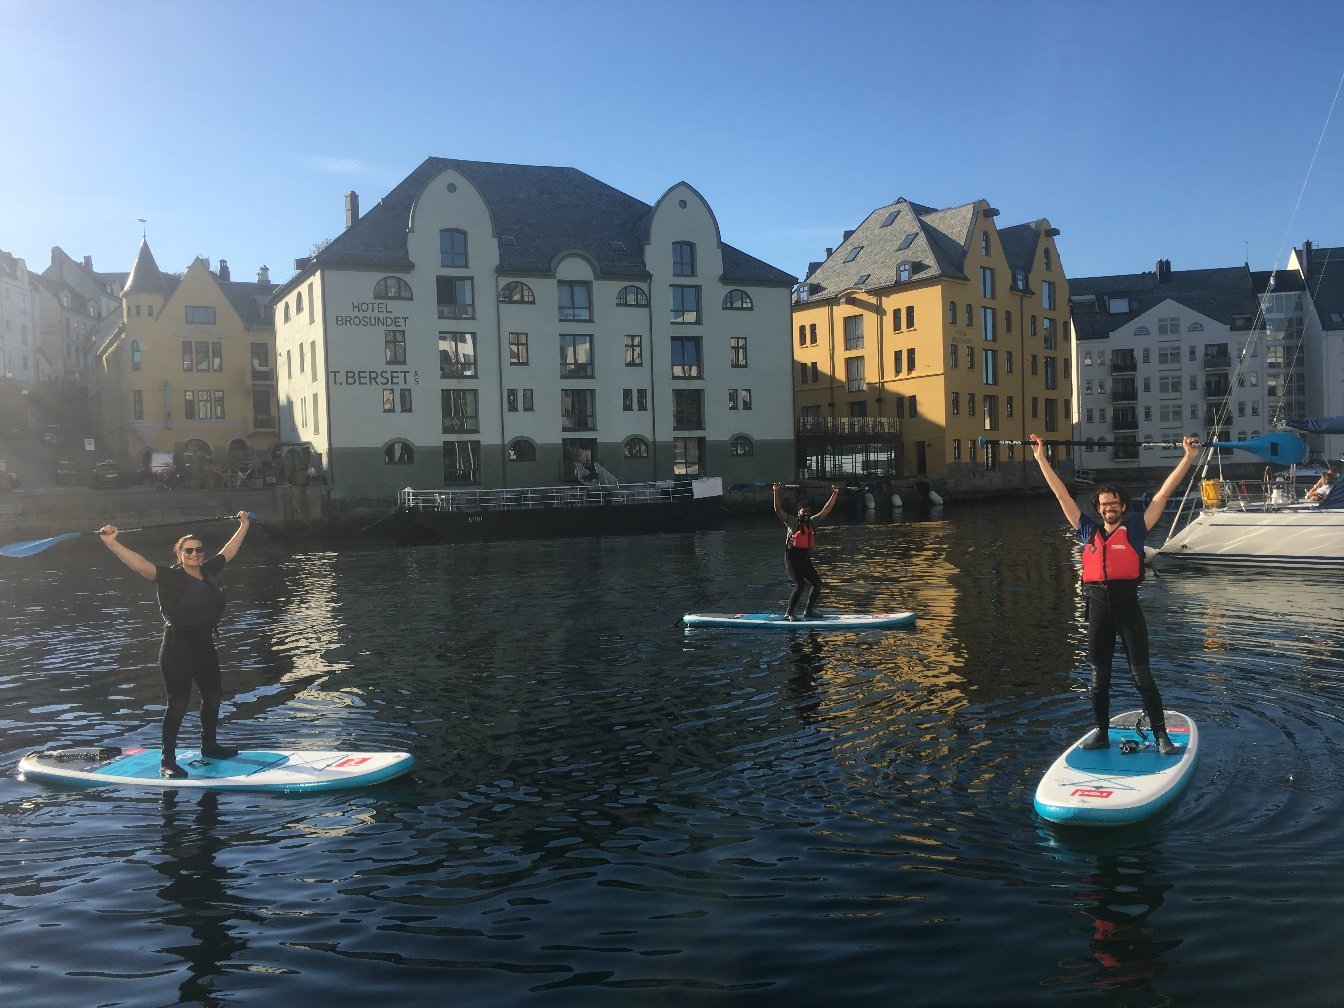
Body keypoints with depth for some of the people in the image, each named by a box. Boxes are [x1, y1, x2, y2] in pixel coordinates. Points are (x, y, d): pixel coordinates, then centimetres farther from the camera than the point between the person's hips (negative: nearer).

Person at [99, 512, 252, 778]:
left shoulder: (209, 571, 6)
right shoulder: (169, 576, -11)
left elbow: (228, 552, 22)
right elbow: (138, 563, -24)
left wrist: (243, 526, 32)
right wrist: (111, 542, -37)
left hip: (204, 644, 7)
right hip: (177, 646, -7)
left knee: (213, 695, 19)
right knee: (178, 702, -7)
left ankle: (209, 746, 38)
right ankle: (167, 761, 0)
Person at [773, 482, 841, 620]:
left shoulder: (813, 521, 10)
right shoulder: (792, 522, -5)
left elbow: (826, 509, 12)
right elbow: (778, 509, -15)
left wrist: (835, 494, 5)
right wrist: (776, 492, -25)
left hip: (805, 559, 7)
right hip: (792, 558, -7)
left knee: (817, 583, 5)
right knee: (800, 585, -17)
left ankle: (808, 610, 19)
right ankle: (788, 613, -6)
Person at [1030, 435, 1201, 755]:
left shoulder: (1135, 528, 3)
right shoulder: (1089, 530, 10)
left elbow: (1163, 494, 2)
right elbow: (1062, 495, 12)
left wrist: (1188, 458, -1)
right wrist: (1041, 459, 13)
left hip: (1128, 607, -3)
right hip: (1098, 608, 3)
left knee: (1141, 675, -1)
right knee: (1099, 677, 11)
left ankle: (1160, 735, 4)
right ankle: (1100, 733, 20)